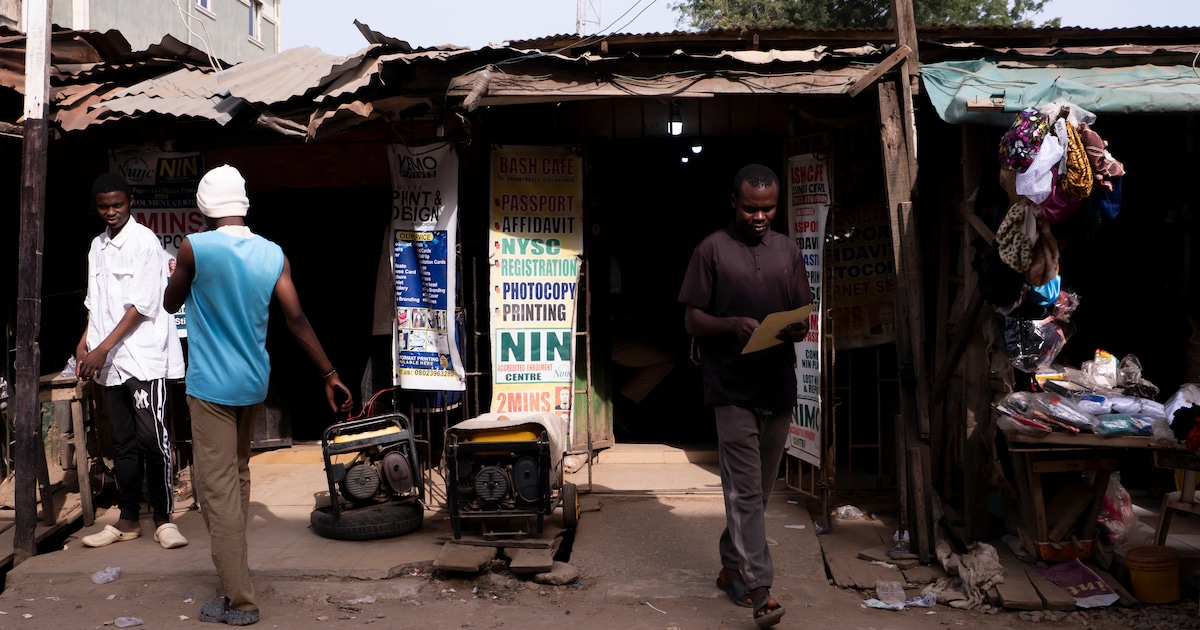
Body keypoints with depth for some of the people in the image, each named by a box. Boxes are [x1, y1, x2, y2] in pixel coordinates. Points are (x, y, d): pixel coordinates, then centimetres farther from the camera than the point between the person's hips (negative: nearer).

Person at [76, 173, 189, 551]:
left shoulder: (145, 242, -6)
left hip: (144, 357, -6)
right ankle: (128, 520, 16)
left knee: (152, 438, -7)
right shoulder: (98, 247, 15)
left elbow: (142, 305, -12)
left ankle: (163, 519, 2)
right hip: (110, 362, 6)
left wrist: (103, 348, -14)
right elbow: (96, 304, 22)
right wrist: (84, 344, 10)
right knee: (124, 443, 10)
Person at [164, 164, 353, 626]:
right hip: (254, 385, 6)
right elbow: (297, 320, -4)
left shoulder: (195, 248, -12)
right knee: (238, 477, 21)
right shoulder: (273, 254, -1)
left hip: (210, 387, -5)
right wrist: (329, 374, 1)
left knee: (217, 488, -2)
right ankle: (233, 567, 36)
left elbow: (171, 304, 3)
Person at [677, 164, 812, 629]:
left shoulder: (788, 250, 11)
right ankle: (759, 590, -5)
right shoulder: (712, 250, -1)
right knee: (745, 492, -7)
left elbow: (803, 312, 15)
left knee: (759, 490, 14)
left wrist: (799, 329, -9)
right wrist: (732, 325, -21)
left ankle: (731, 568, 30)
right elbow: (692, 320, -2)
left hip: (779, 386, 5)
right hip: (733, 388, -5)